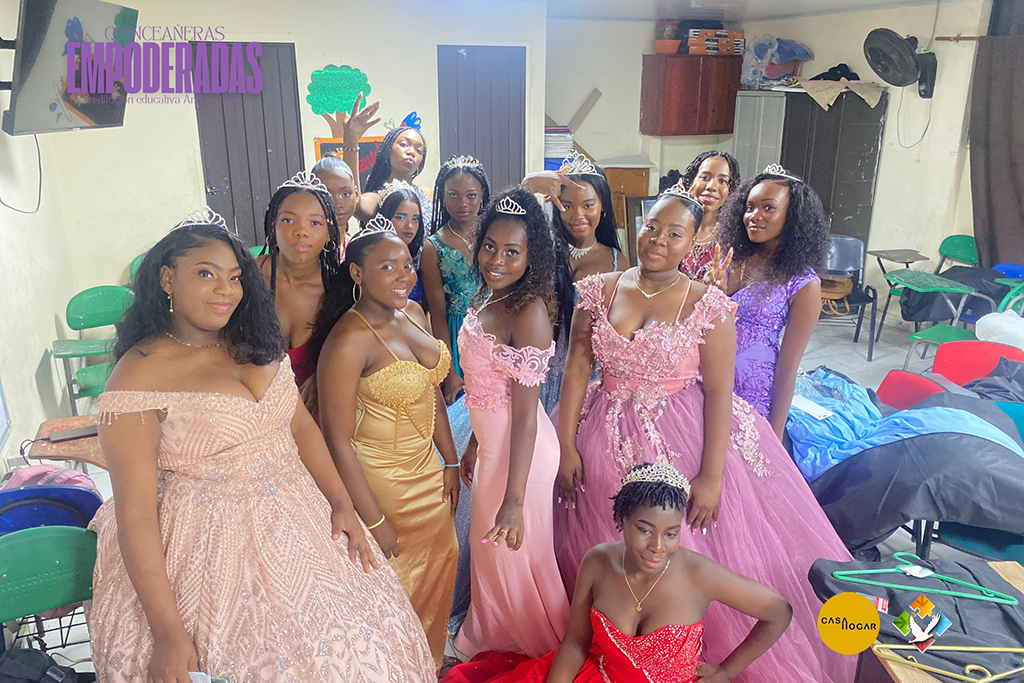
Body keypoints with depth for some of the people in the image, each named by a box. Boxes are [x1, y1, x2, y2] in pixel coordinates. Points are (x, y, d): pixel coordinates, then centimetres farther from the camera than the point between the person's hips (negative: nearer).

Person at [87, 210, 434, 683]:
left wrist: (342, 504, 0)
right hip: (210, 546, -6)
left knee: (356, 644, 10)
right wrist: (168, 634, -18)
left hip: (296, 527, 6)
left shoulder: (257, 346, 4)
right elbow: (135, 512, -17)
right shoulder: (138, 377, -15)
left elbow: (301, 427, 10)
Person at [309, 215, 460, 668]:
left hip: (428, 471, 8)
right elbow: (338, 441, -23)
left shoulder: (413, 313, -1)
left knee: (436, 575, 23)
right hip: (378, 479, -8)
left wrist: (450, 461, 11)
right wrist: (374, 521, -18)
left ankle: (432, 665, 47)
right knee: (396, 585, 12)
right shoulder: (348, 341, -25)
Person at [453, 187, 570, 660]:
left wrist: (514, 500, -25)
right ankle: (492, 642, 48)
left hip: (520, 451, -9)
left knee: (515, 553, 11)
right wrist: (474, 443, 21)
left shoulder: (530, 312, -23)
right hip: (492, 444, 9)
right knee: (488, 547, 24)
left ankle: (535, 651, 38)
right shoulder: (490, 303, 3)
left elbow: (525, 413, -25)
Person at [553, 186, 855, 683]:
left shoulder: (707, 305, -9)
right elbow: (576, 368, -1)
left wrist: (711, 477, -14)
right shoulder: (599, 291, -1)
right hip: (607, 439, 3)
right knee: (603, 565, 14)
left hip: (681, 438, -2)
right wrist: (566, 447, -4)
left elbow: (719, 394, -10)